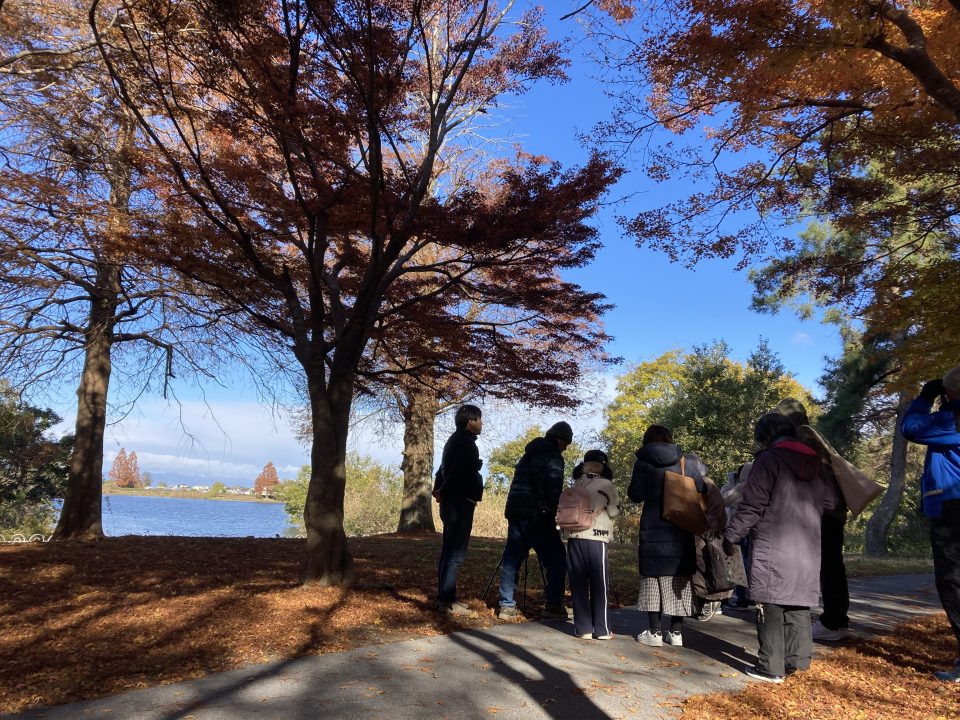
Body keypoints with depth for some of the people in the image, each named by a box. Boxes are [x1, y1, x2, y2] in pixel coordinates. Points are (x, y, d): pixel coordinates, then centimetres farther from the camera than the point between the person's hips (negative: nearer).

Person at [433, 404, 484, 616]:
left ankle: (444, 597, 18)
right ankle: (447, 602, -5)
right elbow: (459, 472, -20)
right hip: (460, 503, -10)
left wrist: (440, 490, 5)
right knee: (455, 554, -7)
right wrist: (443, 492, -7)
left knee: (448, 552, 12)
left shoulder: (455, 440, 18)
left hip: (451, 503, 10)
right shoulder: (466, 442, -14)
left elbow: (444, 469, 18)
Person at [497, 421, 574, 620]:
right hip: (537, 517, -8)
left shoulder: (528, 454, 21)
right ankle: (553, 607, 1)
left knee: (511, 559, 9)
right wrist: (556, 512, 2)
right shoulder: (553, 457, -5)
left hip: (515, 513, 8)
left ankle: (506, 605, 10)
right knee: (556, 560, 2)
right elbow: (554, 490, -13)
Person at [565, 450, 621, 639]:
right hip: (596, 538, -3)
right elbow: (614, 512, 6)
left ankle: (583, 628, 10)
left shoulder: (577, 485, 9)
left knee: (578, 584, 7)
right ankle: (602, 629, 11)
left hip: (574, 537, 3)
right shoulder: (607, 485, 0)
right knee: (599, 585, 6)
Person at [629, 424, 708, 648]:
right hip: (682, 529, 3)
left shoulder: (643, 462, -5)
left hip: (653, 529, -2)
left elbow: (635, 495, -6)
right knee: (680, 578, 11)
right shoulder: (688, 461, 2)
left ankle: (655, 632, 7)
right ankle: (676, 631, 15)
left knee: (653, 578, 6)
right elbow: (701, 490, 1)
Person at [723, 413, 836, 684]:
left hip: (774, 547, -7)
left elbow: (751, 505, -12)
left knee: (771, 605, -1)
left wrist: (731, 536, -4)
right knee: (799, 604, 16)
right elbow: (829, 501, 18)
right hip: (808, 549, 7)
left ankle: (771, 667, 2)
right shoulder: (814, 462, 14)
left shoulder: (769, 459, -8)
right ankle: (798, 659, 20)